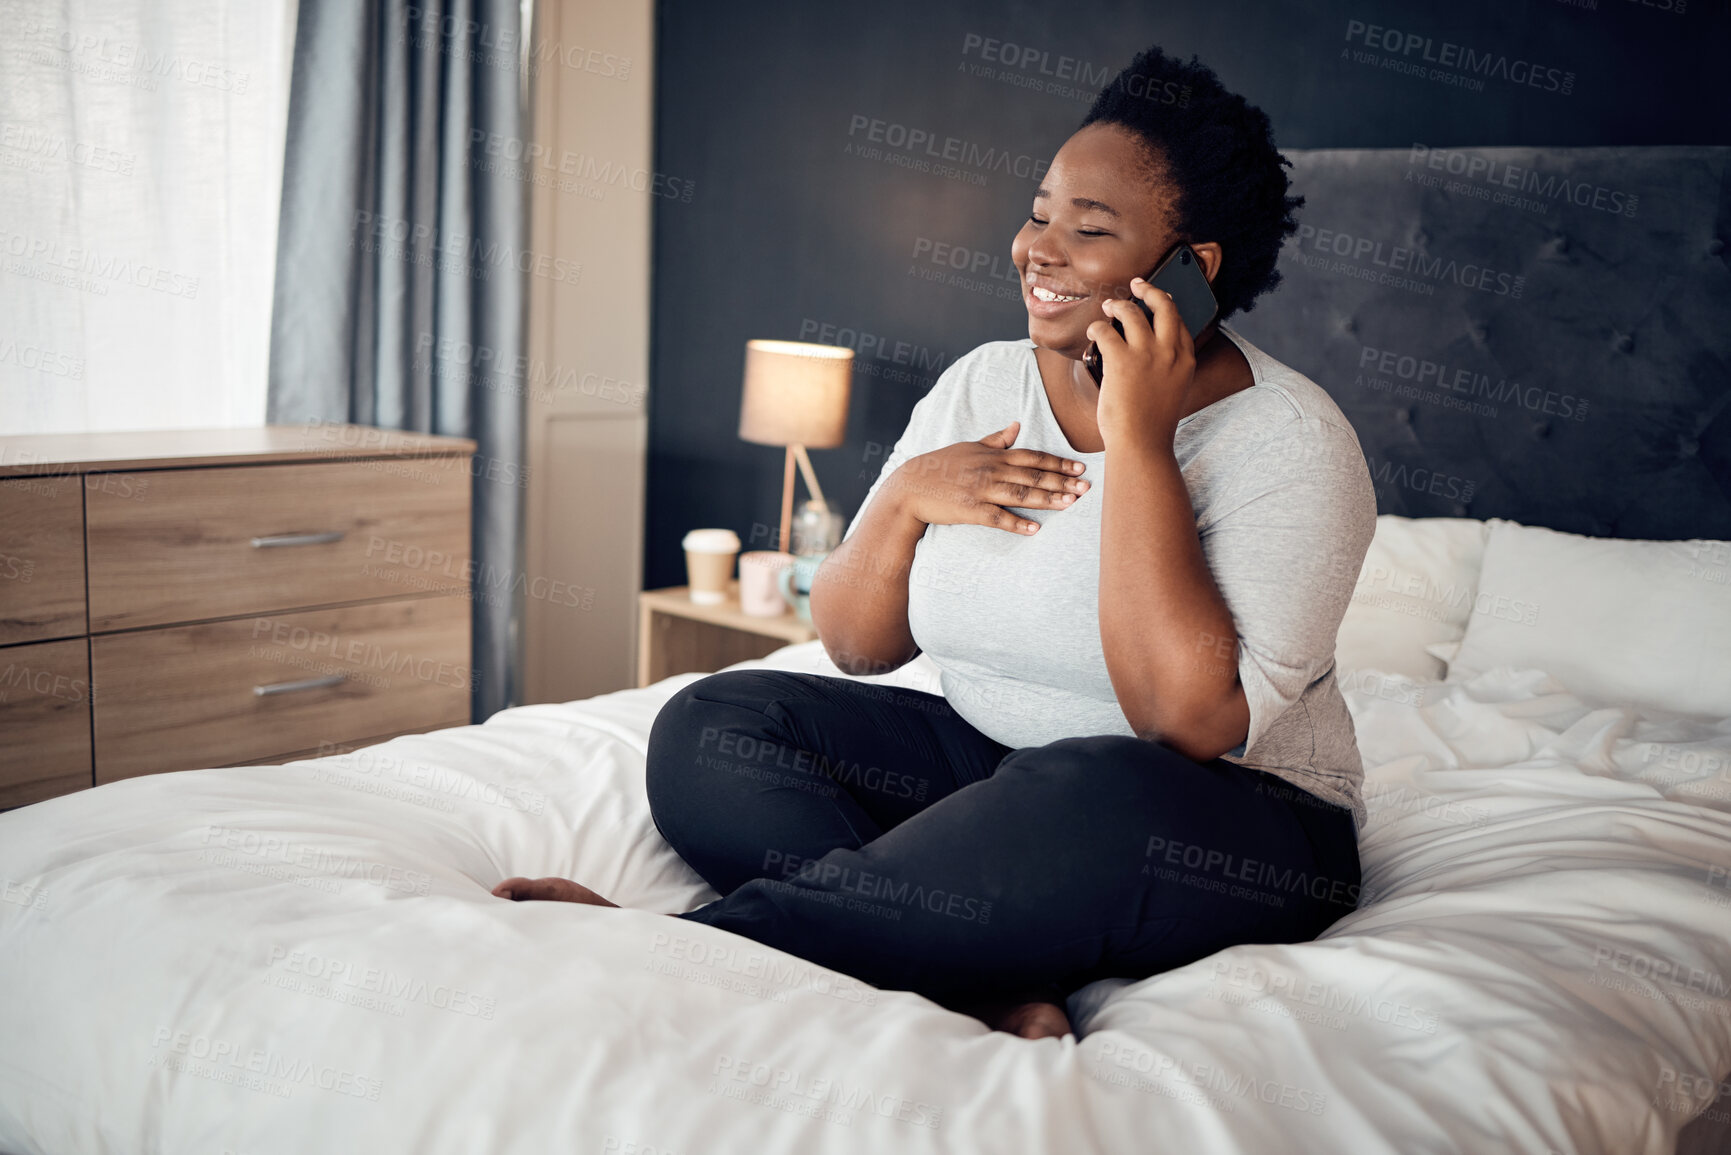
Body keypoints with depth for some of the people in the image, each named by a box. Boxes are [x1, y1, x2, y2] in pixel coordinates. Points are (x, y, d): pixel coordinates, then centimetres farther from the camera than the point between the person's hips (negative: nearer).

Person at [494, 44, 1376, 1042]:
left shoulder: (1287, 441, -13)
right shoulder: (983, 382, 3)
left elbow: (1193, 723, -27)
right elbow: (856, 648, 6)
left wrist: (1137, 440, -25)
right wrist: (908, 494, -14)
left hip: (1230, 820, -5)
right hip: (981, 761, 6)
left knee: (1099, 803, -40)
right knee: (707, 726, -12)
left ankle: (698, 937, -28)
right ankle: (1000, 983, -29)